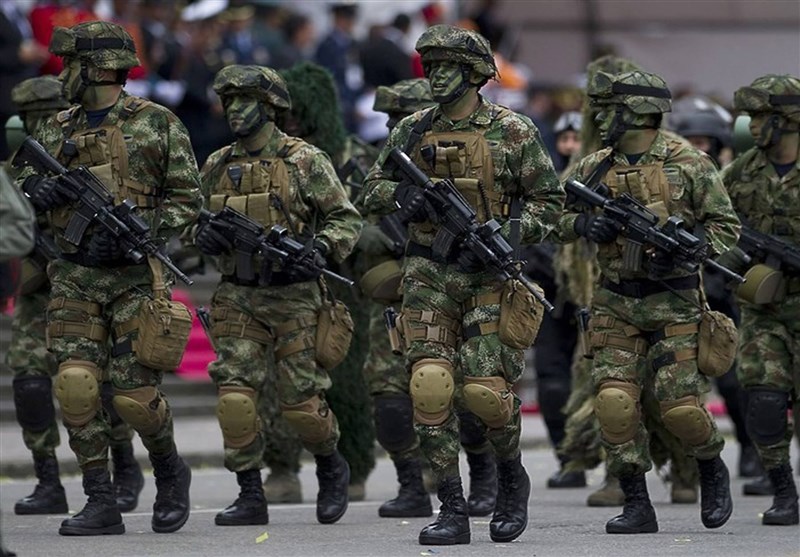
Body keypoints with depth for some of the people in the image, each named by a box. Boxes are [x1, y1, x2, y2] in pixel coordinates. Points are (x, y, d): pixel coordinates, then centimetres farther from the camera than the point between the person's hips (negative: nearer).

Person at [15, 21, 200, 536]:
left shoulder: (157, 125, -1)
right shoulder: (58, 130, 12)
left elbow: (188, 200, -1)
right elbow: (29, 175, 11)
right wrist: (38, 186, -14)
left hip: (135, 276, -4)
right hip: (75, 278, 4)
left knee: (135, 393, -6)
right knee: (75, 386, -9)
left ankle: (170, 473, 24)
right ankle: (101, 504, -2)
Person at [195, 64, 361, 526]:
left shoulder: (305, 161, -4)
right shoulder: (218, 166, 10)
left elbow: (346, 219, -2)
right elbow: (198, 221, 21)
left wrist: (320, 249, -20)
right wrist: (205, 235, -2)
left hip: (293, 297, -4)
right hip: (239, 298, 4)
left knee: (301, 399, -1)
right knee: (235, 395, -8)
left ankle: (332, 468, 27)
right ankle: (250, 496, 0)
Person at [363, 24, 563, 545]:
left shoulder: (512, 132, -1)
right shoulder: (413, 131, 9)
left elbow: (550, 201, 1)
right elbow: (373, 191, 16)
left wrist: (510, 232, -15)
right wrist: (403, 193, -6)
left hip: (489, 274, -3)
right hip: (430, 275, 3)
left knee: (485, 389, -10)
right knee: (430, 386, -8)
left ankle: (511, 477, 20)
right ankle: (453, 511, -3)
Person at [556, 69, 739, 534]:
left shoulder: (688, 164, -5)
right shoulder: (594, 169, 7)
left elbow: (727, 226, -3)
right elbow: (558, 220, 16)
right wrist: (583, 224, -7)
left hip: (674, 303, -4)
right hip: (616, 305, 4)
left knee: (679, 406, -8)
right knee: (614, 400, -9)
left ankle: (713, 469, 23)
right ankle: (637, 505, 0)